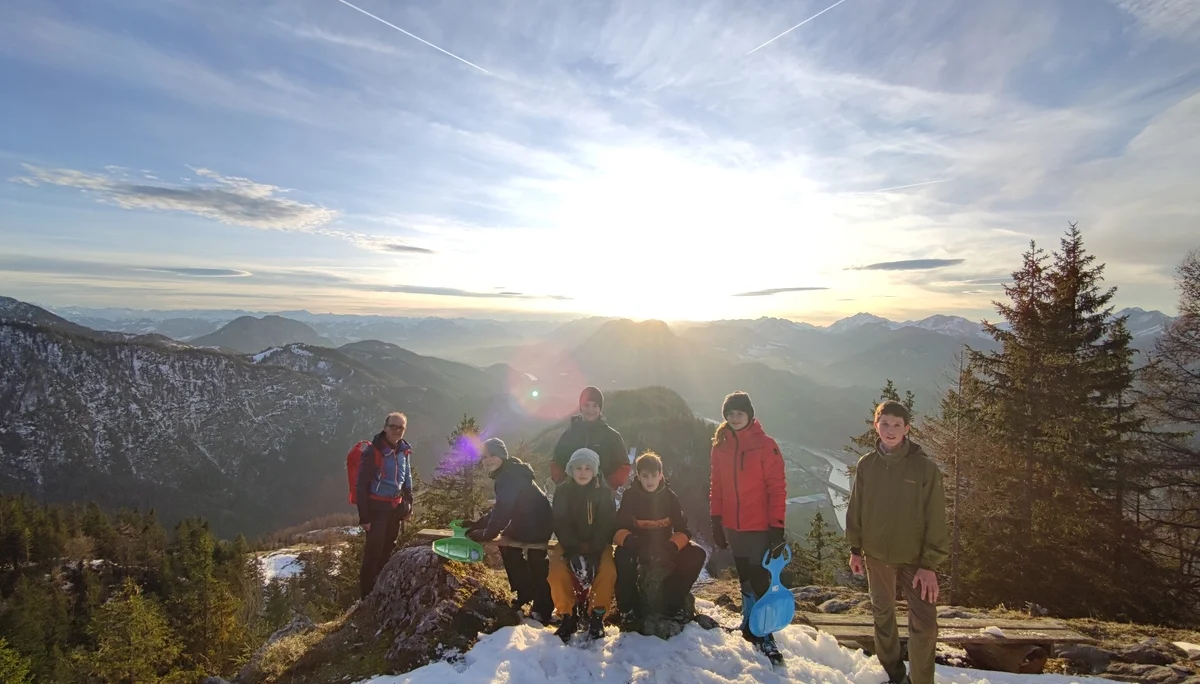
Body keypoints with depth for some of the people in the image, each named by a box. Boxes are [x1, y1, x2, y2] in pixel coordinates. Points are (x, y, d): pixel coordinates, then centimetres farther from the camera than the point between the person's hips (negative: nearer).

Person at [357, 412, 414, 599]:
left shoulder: (403, 451, 3)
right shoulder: (372, 452, -18)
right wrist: (364, 517, -17)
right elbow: (362, 486, -17)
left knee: (388, 549, 19)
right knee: (373, 552, -4)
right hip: (377, 508, -7)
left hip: (395, 508, 7)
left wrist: (408, 506, 13)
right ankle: (367, 595, 10)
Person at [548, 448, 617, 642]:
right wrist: (573, 551, -23)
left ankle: (596, 615, -6)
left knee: (607, 571, -28)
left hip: (598, 544, 0)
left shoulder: (604, 492, -5)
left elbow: (606, 526, -10)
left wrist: (594, 552, -24)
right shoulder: (562, 491, -4)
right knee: (557, 572, -26)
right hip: (569, 543, 1)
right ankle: (569, 616, -4)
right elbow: (561, 525, -9)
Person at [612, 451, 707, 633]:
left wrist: (672, 546, -33)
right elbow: (618, 529, -15)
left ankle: (671, 604, -7)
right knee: (621, 557, -34)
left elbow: (683, 530, -10)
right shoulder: (630, 496, -10)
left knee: (696, 554, -20)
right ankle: (630, 609, -14)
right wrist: (629, 540, -39)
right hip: (637, 548, -2)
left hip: (665, 548, 2)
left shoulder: (670, 496, -7)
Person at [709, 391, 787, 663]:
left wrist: (777, 525, -13)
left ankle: (764, 636, 14)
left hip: (759, 527, -4)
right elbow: (717, 487, 8)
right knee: (745, 580, 18)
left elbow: (777, 487, -11)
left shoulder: (765, 444, -10)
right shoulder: (720, 446, 3)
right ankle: (750, 627, 32)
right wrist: (716, 522, 8)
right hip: (732, 527, 5)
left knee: (761, 581, 0)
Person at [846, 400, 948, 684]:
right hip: (876, 555, 3)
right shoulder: (866, 465, -5)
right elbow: (855, 509, 4)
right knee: (883, 615, 16)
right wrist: (855, 549, 5)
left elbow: (935, 519, -11)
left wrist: (930, 564, -12)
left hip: (914, 558, -3)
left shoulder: (925, 467, -13)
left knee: (924, 623, -4)